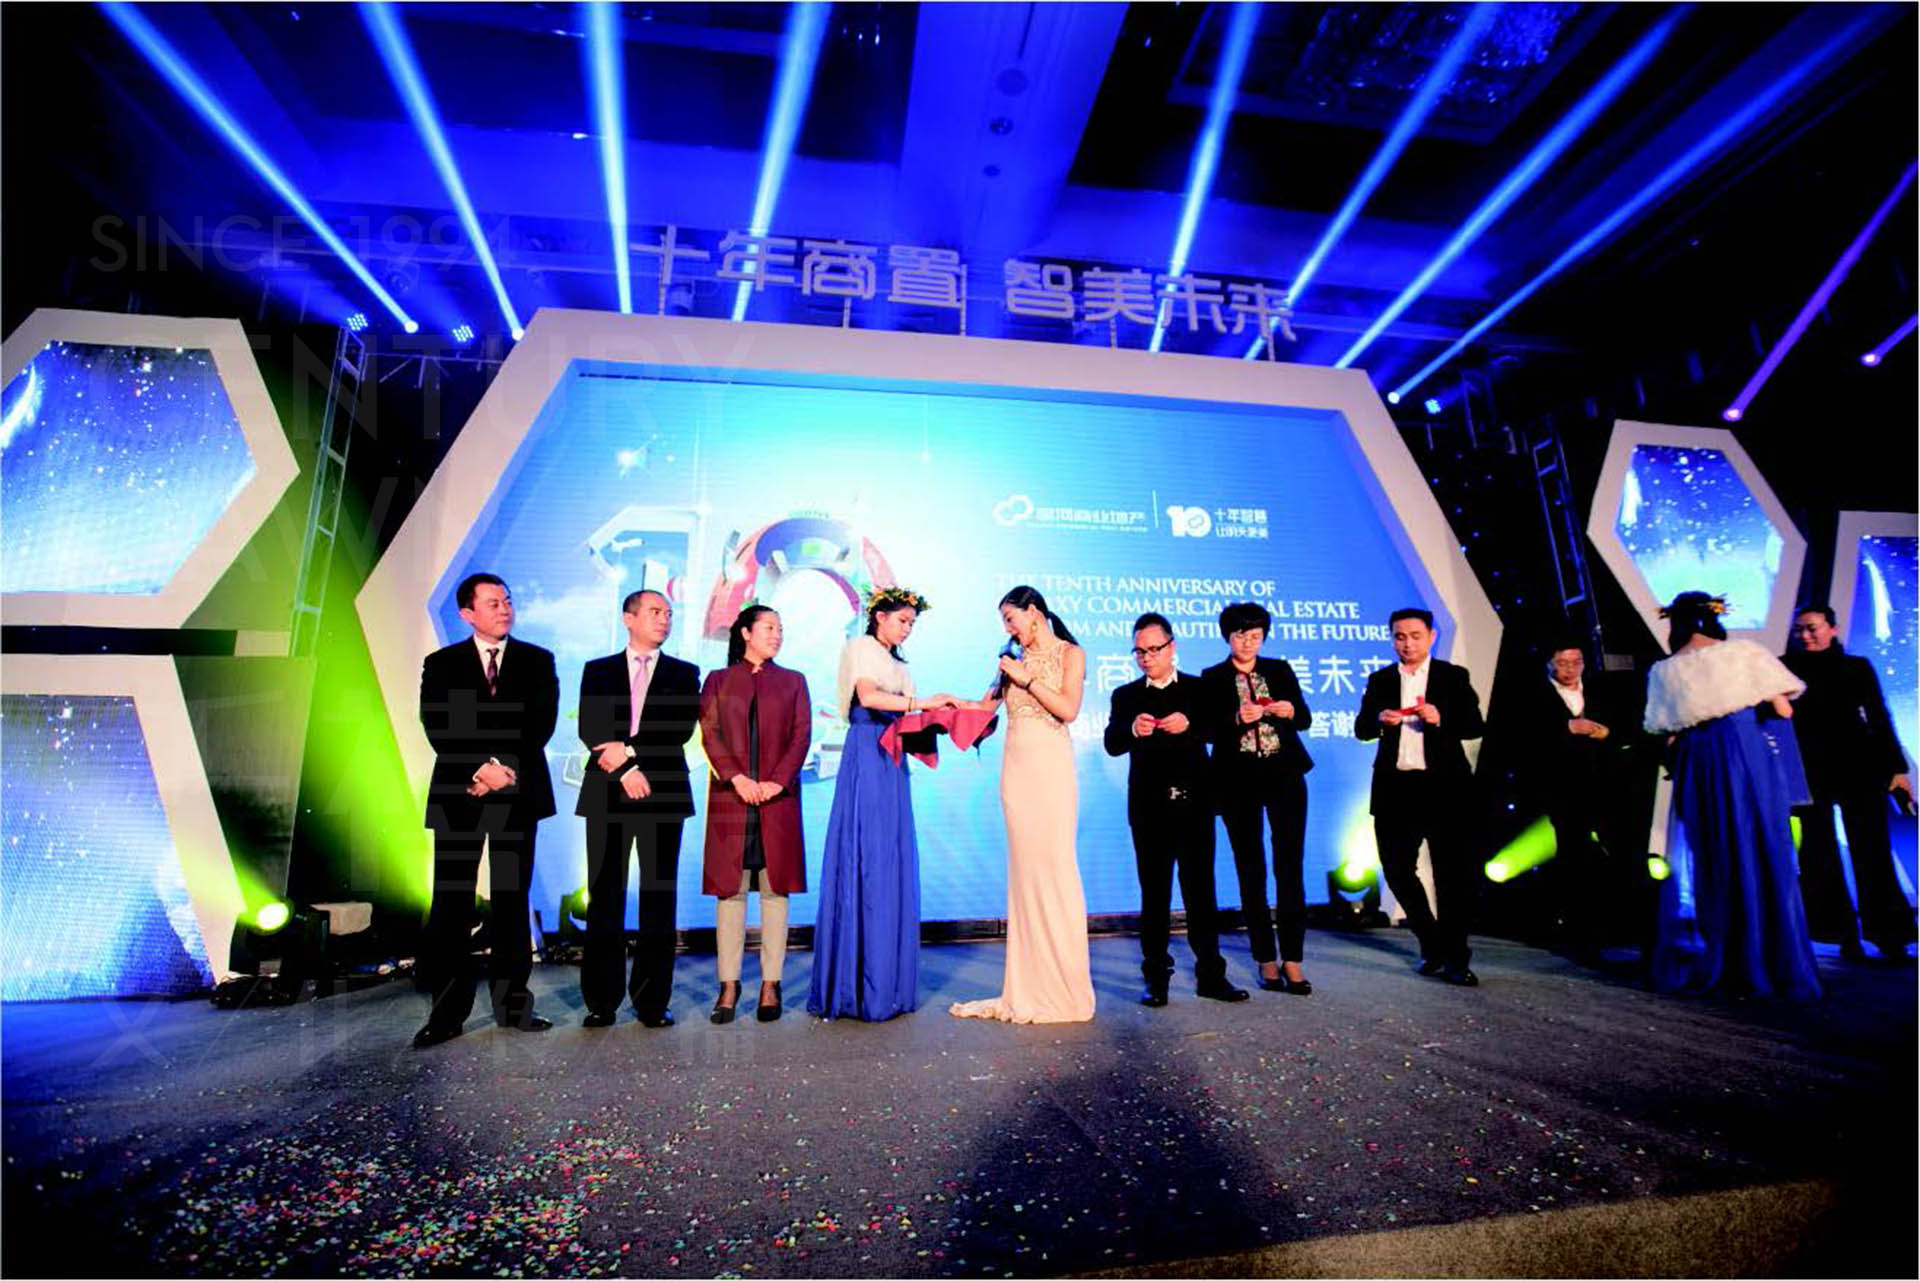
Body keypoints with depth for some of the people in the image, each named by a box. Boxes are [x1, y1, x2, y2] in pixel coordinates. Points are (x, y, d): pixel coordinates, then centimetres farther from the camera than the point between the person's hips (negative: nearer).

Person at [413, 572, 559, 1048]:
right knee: (451, 904, 0)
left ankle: (512, 1002, 12)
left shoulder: (537, 661, 9)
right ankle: (448, 1011, 7)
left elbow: (542, 722, -1)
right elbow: (438, 727, -2)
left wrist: (506, 768, -13)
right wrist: (478, 769, -16)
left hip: (518, 793, 0)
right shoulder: (441, 664, 9)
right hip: (459, 793, 0)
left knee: (512, 901, 5)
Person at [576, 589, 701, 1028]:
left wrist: (629, 749, -10)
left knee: (659, 896, 1)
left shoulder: (684, 673, 11)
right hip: (607, 794, 1)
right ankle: (602, 1000, 13)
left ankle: (653, 1000, 9)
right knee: (605, 895, 3)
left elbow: (682, 729, -2)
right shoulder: (598, 671, 13)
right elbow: (589, 729, 1)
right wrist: (624, 770, -11)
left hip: (663, 794, 0)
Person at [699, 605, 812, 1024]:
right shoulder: (718, 680, 13)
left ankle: (770, 985, 7)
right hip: (730, 799, 0)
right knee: (729, 889, 1)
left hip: (778, 799, 1)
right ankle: (729, 985, 9)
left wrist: (778, 781, -9)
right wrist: (737, 777, -12)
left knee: (775, 889, 1)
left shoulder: (792, 682, 15)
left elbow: (801, 736, 5)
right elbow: (709, 734, 2)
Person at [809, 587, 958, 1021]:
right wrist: (920, 702, -20)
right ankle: (854, 984, -2)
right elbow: (868, 696, -17)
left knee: (893, 866, 4)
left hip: (892, 764, 8)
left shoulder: (899, 666, 24)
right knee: (865, 864, -8)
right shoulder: (861, 648, 2)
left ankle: (886, 983, 9)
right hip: (866, 761, -8)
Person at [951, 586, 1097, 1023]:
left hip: (1050, 767, -5)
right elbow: (983, 707, 15)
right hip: (1015, 768, 5)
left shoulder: (1070, 654, 4)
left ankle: (1064, 991, 4)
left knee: (1053, 867, -5)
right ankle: (1027, 990, 11)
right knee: (1023, 871, 5)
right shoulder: (1015, 661, 18)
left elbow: (1068, 709, -9)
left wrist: (1026, 679, -6)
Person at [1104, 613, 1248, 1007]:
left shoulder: (1199, 688, 9)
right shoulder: (1126, 696, 8)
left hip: (1194, 803, 0)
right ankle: (1156, 977, 13)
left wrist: (1190, 724, -24)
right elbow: (1112, 744, -5)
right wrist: (1132, 729, -26)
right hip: (1148, 807, 0)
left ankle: (1211, 974, 15)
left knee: (1200, 889, 6)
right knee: (1154, 893, 6)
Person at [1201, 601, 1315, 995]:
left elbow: (1305, 718, 8)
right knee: (1251, 872, 5)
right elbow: (1208, 730, -5)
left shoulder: (1280, 670, 11)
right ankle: (1266, 960, 14)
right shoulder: (1212, 678, 3)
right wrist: (1239, 719, -22)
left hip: (1284, 777, 2)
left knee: (1290, 867, -3)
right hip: (1238, 783, -1)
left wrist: (1289, 711, -13)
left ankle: (1292, 960, 5)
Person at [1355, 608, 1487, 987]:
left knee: (1452, 870, 0)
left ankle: (1455, 957, 13)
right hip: (1395, 786, 3)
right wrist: (1379, 719, -17)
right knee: (1397, 868, 6)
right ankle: (1431, 944, 27)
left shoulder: (1454, 676, 4)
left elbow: (1476, 726, -2)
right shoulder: (1380, 679, 9)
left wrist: (1441, 719, -20)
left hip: (1443, 785, -2)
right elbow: (1361, 729, 4)